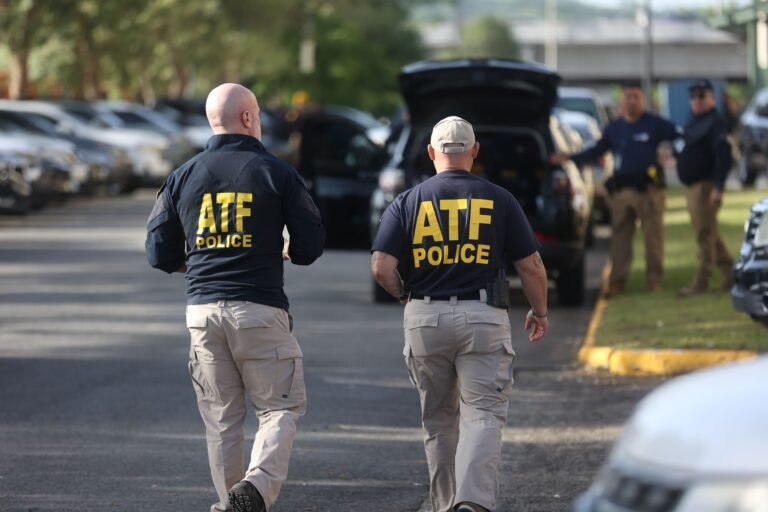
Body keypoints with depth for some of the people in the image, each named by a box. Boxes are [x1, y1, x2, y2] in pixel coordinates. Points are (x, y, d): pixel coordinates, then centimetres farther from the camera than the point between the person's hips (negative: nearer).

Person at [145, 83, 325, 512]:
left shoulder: (184, 177, 7)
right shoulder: (277, 172, -2)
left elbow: (160, 254, 7)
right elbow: (311, 246, -2)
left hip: (203, 311, 3)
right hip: (260, 310, -3)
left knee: (221, 419, 12)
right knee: (281, 408, 3)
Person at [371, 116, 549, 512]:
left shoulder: (406, 202, 3)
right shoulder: (498, 200, 2)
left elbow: (382, 268, -6)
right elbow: (531, 266, 3)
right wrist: (539, 312, 20)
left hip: (424, 318, 2)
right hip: (484, 316, -2)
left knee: (438, 420, 16)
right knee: (483, 414, -6)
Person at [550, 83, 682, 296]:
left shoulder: (655, 124, 3)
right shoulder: (614, 128, 15)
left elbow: (681, 135, 2)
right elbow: (596, 151, 22)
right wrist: (569, 158, 16)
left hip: (648, 188, -3)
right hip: (621, 190, 3)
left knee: (653, 235, -1)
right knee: (620, 237, 2)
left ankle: (654, 280, 7)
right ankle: (617, 282, 5)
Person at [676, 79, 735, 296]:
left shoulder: (716, 123, -12)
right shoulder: (694, 122, 18)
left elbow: (723, 157, -21)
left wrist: (718, 187, -27)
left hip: (705, 186, -10)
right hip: (692, 186, 10)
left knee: (705, 234, -8)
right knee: (710, 234, 14)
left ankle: (700, 282, -8)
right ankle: (730, 272, 22)